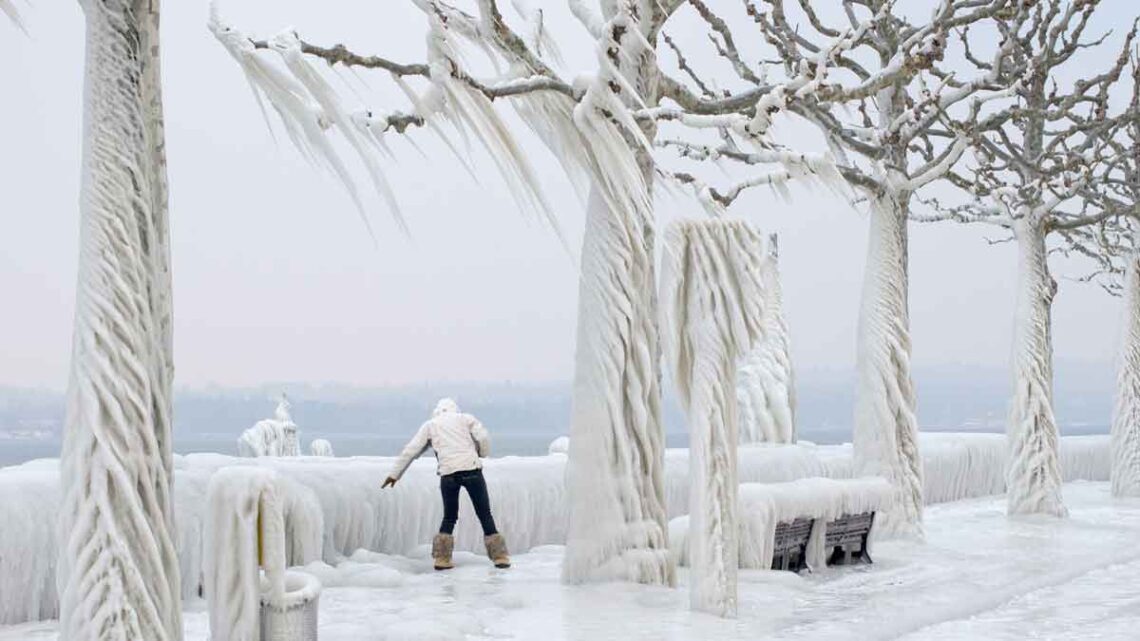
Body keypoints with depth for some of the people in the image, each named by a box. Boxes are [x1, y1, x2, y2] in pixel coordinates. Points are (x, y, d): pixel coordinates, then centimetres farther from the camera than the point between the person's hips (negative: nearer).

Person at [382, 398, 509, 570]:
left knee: (449, 517, 18)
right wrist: (481, 454, 21)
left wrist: (395, 473, 22)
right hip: (472, 470, -1)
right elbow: (484, 437, 2)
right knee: (484, 514, 6)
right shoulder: (466, 418, 17)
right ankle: (499, 556, 3)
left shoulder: (430, 425, 20)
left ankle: (442, 558, 9)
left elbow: (410, 451, 17)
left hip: (448, 474, 1)